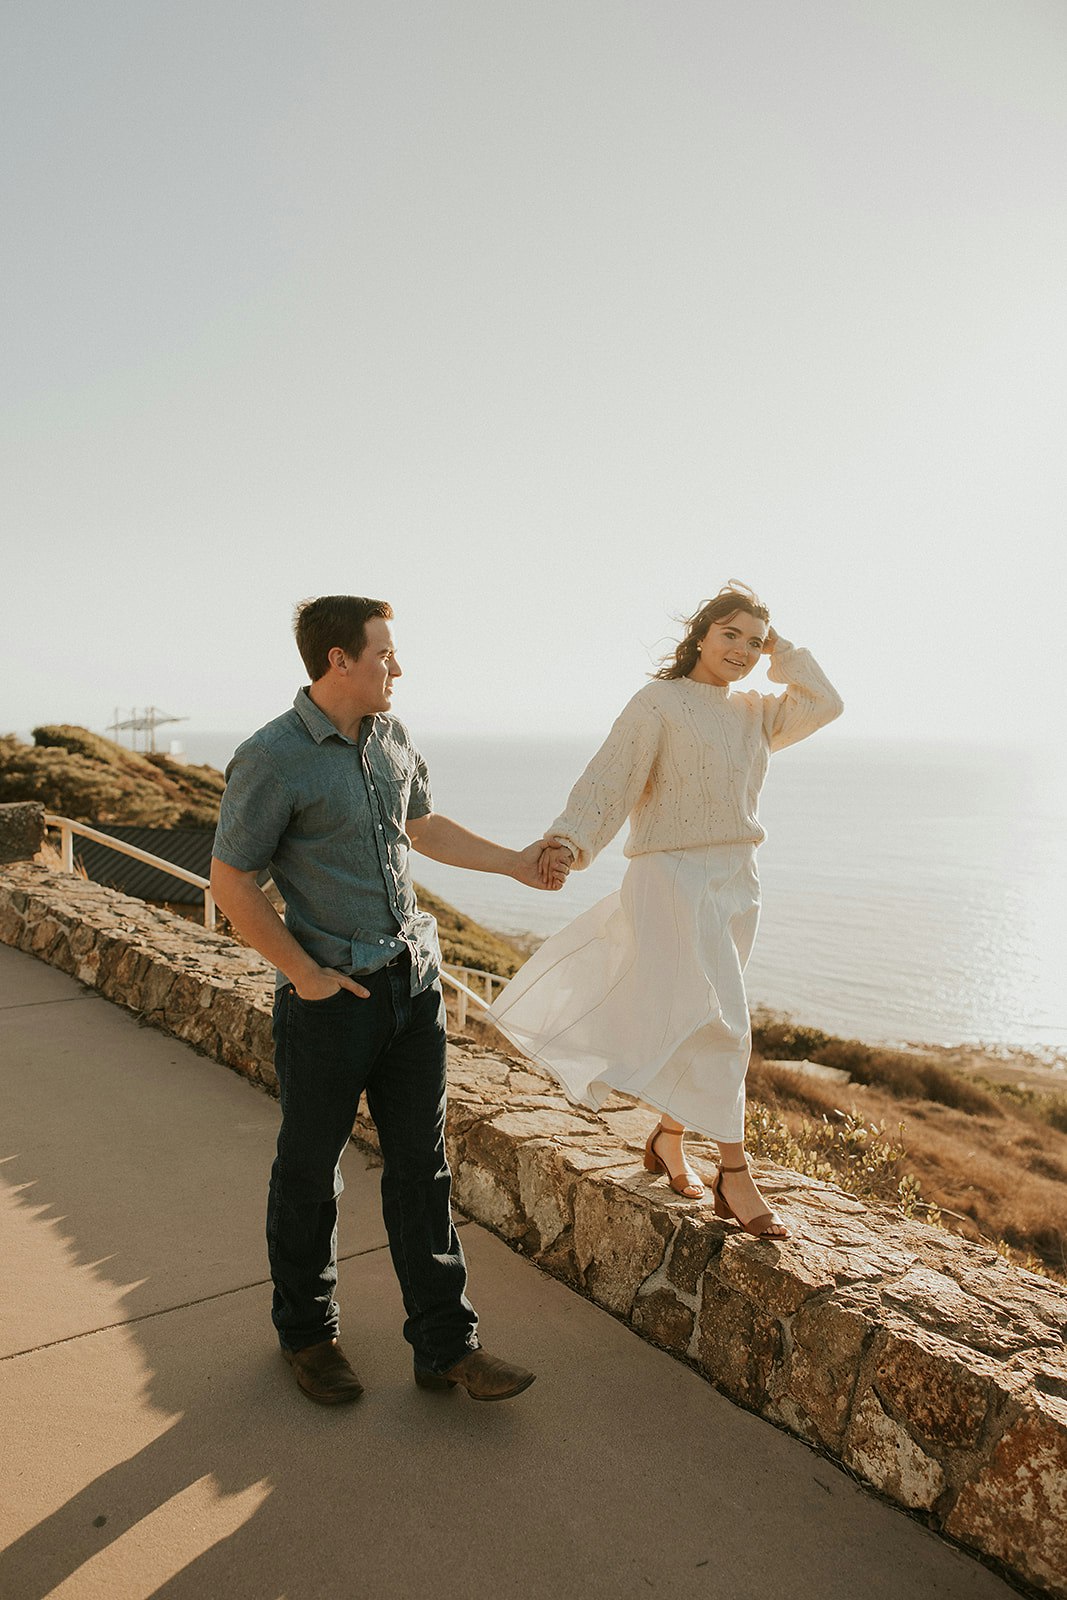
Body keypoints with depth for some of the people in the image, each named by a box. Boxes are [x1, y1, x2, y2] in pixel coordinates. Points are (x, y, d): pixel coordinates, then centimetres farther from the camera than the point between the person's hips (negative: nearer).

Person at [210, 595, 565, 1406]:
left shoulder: (392, 734, 6)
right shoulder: (272, 759, -15)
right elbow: (232, 882, -11)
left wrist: (515, 863, 19)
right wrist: (307, 973, -12)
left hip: (414, 980, 6)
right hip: (331, 996, -6)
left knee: (421, 1164, 11)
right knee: (310, 1169, 12)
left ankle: (446, 1344, 23)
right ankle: (306, 1332, 35)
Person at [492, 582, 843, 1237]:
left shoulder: (754, 713, 15)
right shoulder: (660, 703, -7)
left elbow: (825, 704, 7)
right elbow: (610, 777, -16)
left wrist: (777, 645, 7)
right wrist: (568, 841, -31)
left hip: (738, 882, 7)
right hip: (676, 877, -7)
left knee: (692, 1022, 15)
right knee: (718, 1022, -10)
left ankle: (668, 1140, 33)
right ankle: (735, 1177, 0)